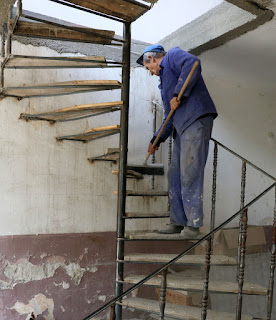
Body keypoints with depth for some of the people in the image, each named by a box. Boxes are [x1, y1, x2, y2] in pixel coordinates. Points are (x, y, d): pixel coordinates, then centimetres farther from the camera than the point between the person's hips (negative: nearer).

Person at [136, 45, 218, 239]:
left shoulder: (173, 55, 6)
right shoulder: (165, 80, 30)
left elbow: (193, 63, -19)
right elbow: (169, 117, 29)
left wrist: (178, 94, -20)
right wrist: (156, 140, 25)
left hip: (196, 121, -10)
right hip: (182, 128, 10)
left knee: (190, 175, -10)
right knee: (175, 175, 9)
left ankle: (194, 224, -3)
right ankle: (178, 222, 16)